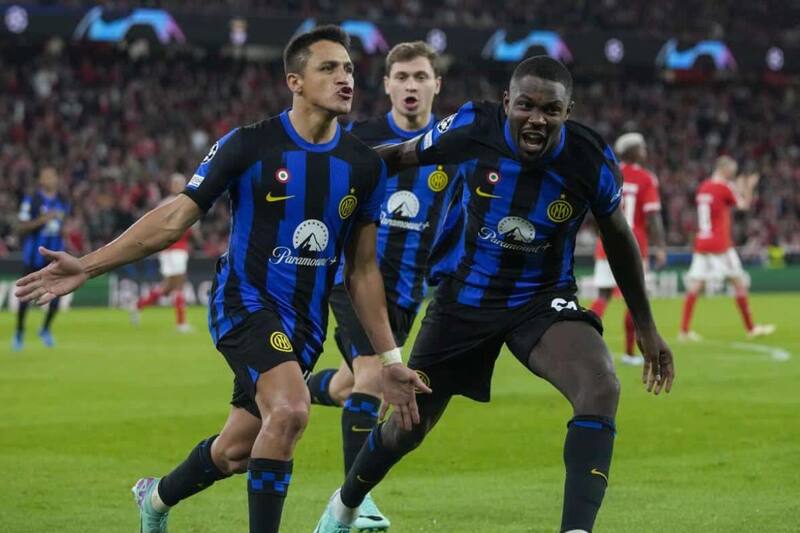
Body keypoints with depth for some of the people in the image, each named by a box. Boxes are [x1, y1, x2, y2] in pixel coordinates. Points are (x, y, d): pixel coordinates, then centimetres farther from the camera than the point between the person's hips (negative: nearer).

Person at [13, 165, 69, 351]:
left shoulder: (63, 202, 9)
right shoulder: (31, 201, -6)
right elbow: (22, 227, -11)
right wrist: (42, 220, -22)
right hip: (34, 253, -4)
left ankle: (46, 329, 15)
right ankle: (19, 332, 16)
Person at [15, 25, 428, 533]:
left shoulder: (365, 165, 2)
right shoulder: (249, 145, -9)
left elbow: (362, 269, 11)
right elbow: (176, 218, -4)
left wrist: (389, 358, 9)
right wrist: (88, 266, -9)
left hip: (305, 323, 5)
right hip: (245, 302, -5)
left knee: (237, 453, 12)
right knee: (290, 410, -31)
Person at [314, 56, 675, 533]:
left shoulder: (592, 162, -18)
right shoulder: (474, 129, -20)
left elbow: (618, 238, 1)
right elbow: (400, 156, -1)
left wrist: (646, 327, 8)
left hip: (544, 301, -1)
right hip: (468, 297, 1)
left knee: (601, 390, -31)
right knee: (408, 425, 12)